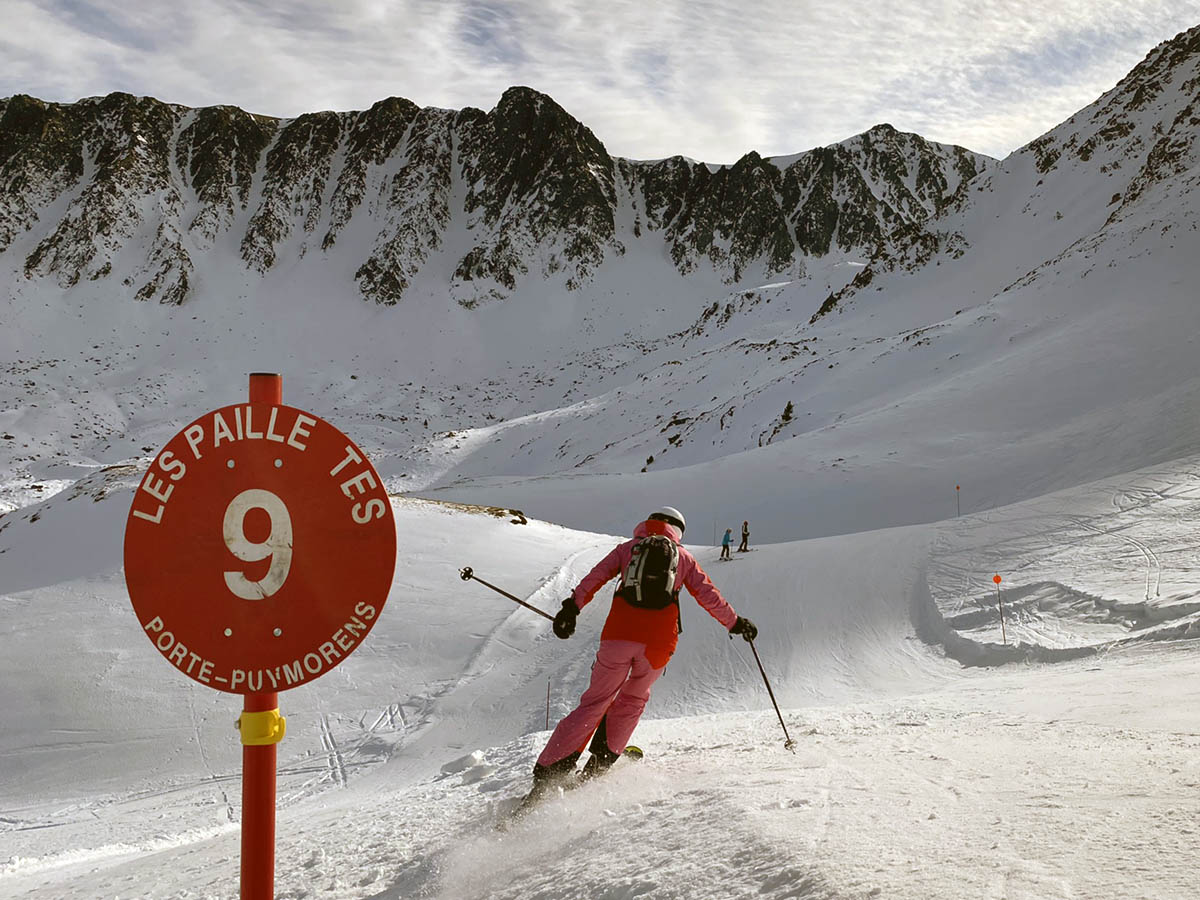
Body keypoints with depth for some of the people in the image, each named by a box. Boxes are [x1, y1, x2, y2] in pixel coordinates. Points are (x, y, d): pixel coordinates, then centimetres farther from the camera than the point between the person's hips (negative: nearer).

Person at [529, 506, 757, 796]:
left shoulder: (628, 547, 19)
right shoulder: (683, 557, 19)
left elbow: (597, 575, 6)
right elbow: (708, 595, 16)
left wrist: (572, 606, 1)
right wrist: (735, 622, 26)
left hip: (619, 633, 0)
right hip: (658, 642, 0)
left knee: (595, 701, 10)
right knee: (633, 699, 24)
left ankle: (549, 771, 1)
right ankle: (601, 761, 18)